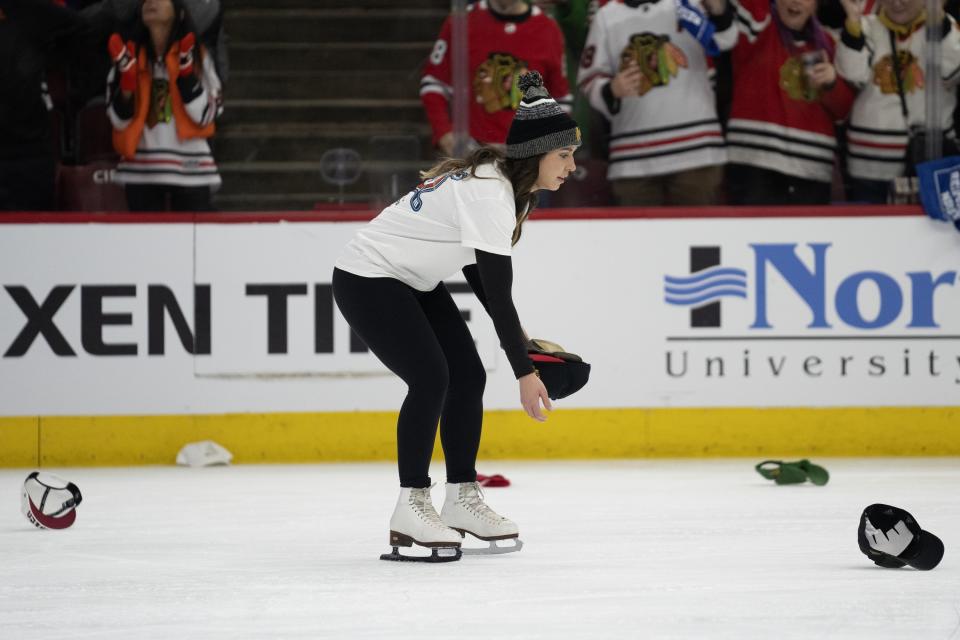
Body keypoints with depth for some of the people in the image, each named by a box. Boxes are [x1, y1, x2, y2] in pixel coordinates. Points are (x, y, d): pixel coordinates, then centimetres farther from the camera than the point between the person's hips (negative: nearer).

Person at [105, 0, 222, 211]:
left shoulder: (196, 56, 3)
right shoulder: (130, 57, 6)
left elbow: (204, 115, -6)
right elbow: (120, 120, 0)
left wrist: (186, 70, -14)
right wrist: (127, 76, -13)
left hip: (190, 170, -1)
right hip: (141, 171, 1)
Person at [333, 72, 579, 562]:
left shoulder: (501, 179, 2)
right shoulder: (489, 195, -28)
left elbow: (477, 268, 12)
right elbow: (499, 292, -27)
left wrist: (519, 338, 7)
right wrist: (524, 372, -23)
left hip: (412, 281, 10)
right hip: (367, 279, -10)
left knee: (468, 376, 4)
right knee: (430, 376, -20)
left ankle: (461, 499, 11)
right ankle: (411, 507, -14)